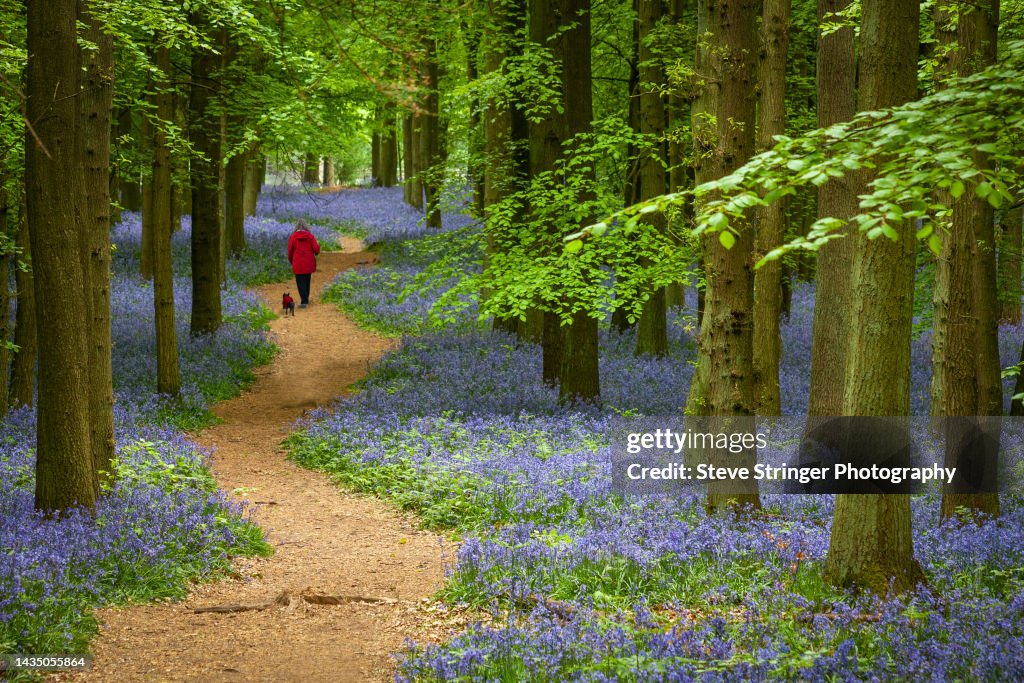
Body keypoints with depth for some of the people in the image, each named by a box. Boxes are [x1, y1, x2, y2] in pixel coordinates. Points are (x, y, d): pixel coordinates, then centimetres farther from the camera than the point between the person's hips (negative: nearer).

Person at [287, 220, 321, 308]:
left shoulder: (293, 237, -5)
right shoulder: (310, 236, -4)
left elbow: (290, 251, 0)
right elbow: (316, 249, -8)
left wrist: (291, 261, 17)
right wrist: (318, 245, 16)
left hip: (298, 264, -2)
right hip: (309, 263, 2)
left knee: (300, 282, 0)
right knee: (307, 280, 18)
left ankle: (304, 301, -12)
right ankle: (306, 299, 27)